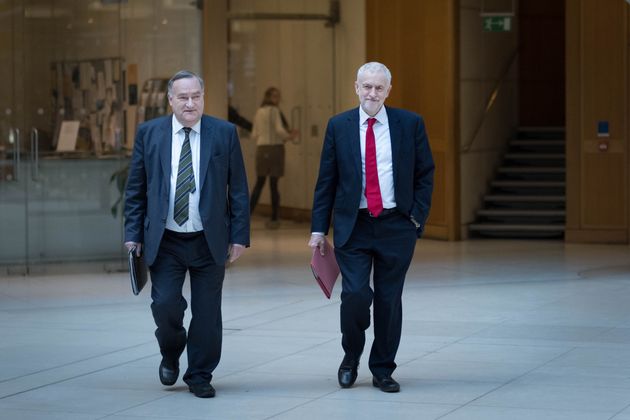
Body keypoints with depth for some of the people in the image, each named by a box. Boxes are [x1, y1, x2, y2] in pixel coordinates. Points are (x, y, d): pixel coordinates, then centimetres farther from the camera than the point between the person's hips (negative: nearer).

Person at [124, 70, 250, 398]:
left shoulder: (224, 133, 0)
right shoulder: (149, 133, 3)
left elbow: (238, 189, 2)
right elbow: (135, 189, 6)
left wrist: (239, 236, -2)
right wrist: (133, 235, 1)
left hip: (209, 241, 0)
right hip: (164, 242, 0)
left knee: (207, 313, 3)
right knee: (165, 305, -8)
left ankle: (199, 376, 20)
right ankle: (171, 356, 22)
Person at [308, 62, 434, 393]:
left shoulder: (410, 124, 1)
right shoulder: (338, 126, 3)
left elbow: (425, 174, 7)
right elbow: (326, 180, 4)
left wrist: (417, 217, -3)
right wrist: (319, 228, 1)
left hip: (396, 226, 1)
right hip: (353, 226, 0)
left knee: (389, 299, 5)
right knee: (355, 294, -12)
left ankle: (383, 370, 20)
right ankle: (351, 357, 14)